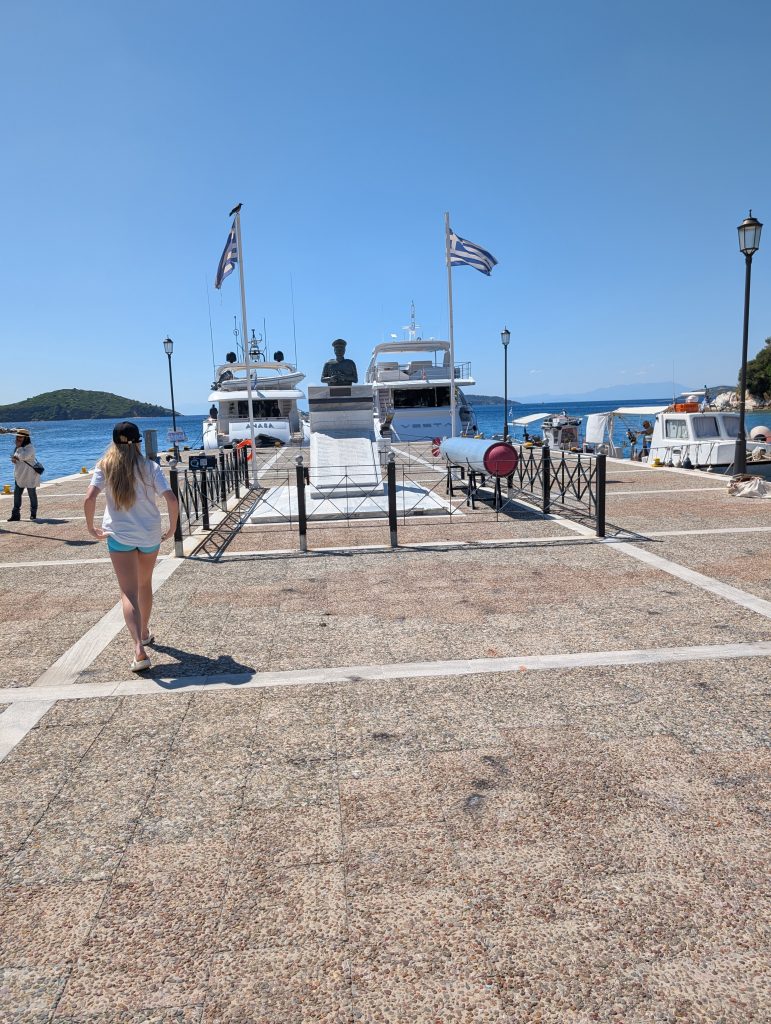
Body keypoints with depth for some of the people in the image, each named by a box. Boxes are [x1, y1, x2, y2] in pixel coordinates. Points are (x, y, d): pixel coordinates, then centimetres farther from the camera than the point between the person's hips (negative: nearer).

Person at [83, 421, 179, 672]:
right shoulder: (150, 467, -3)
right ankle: (144, 633, 40)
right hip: (150, 535, 1)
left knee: (129, 592, -3)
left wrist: (91, 527, -1)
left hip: (119, 536, -1)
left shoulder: (104, 467, -2)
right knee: (145, 584, 22)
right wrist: (172, 529, 1)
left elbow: (89, 498, -15)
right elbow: (172, 500, -12)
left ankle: (139, 648, -19)